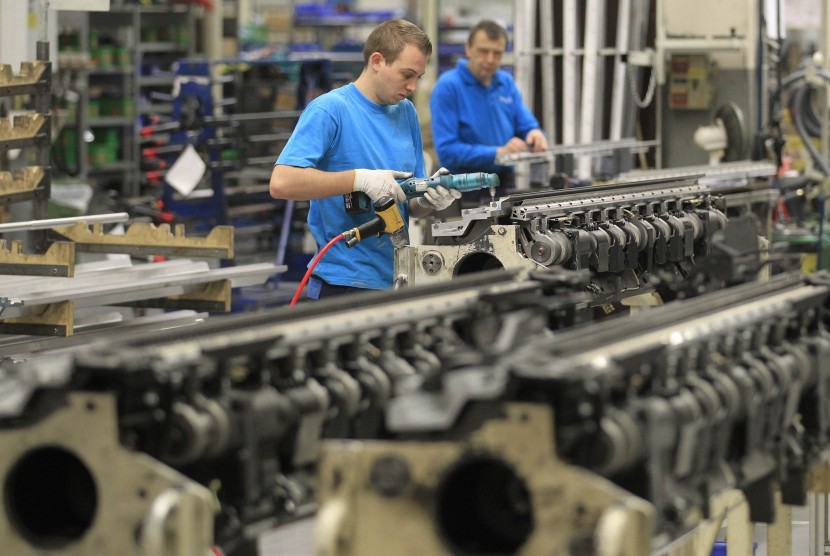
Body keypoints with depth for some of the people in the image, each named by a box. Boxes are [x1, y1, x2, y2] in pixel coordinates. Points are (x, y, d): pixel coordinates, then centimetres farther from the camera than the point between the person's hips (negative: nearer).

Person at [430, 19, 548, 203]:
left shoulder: (507, 82, 13)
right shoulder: (447, 86, -8)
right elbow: (446, 151, -16)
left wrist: (534, 134, -10)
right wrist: (497, 152, -22)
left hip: (505, 182, 5)